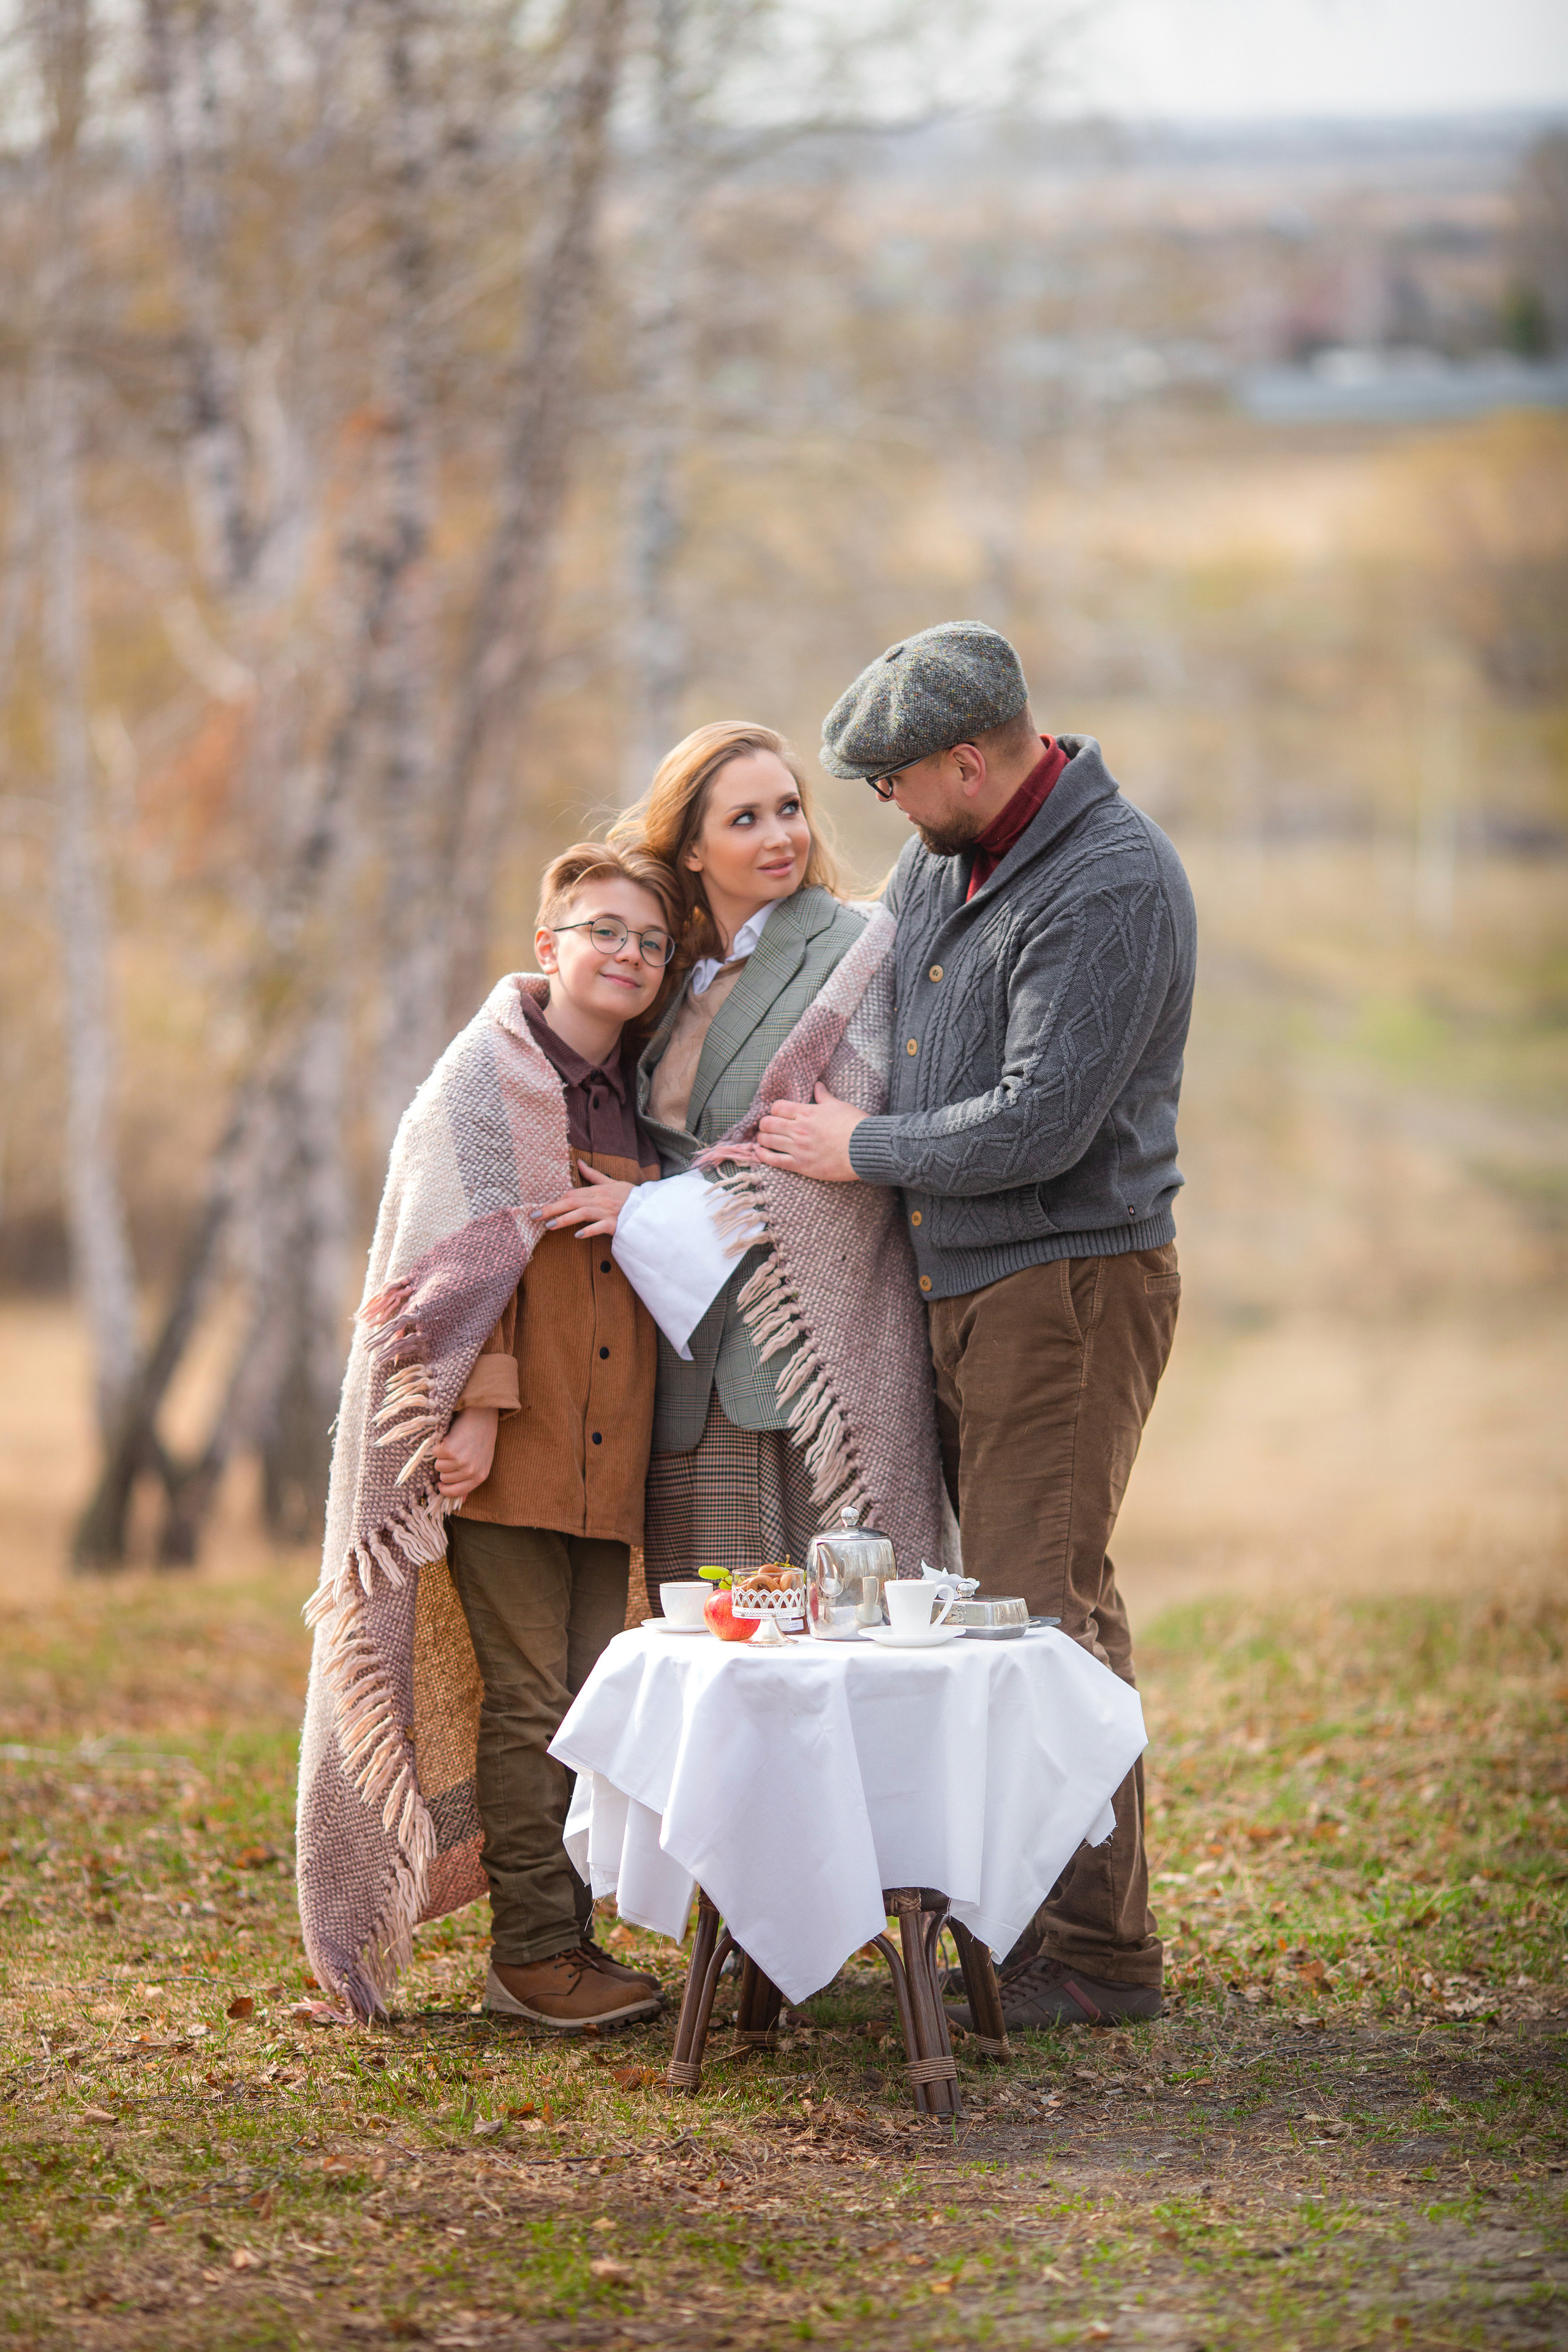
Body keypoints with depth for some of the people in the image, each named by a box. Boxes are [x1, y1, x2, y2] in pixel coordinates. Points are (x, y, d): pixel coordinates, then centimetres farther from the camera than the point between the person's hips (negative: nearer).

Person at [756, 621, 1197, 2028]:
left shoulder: (1114, 888, -18)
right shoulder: (944, 858, 10)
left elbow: (1038, 1124, -23)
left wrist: (862, 1151, -10)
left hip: (1070, 1286, -9)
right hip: (964, 1283, 9)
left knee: (1043, 1608, -9)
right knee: (1006, 1597, 12)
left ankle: (1099, 1953, -4)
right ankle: (1017, 1900, 19)